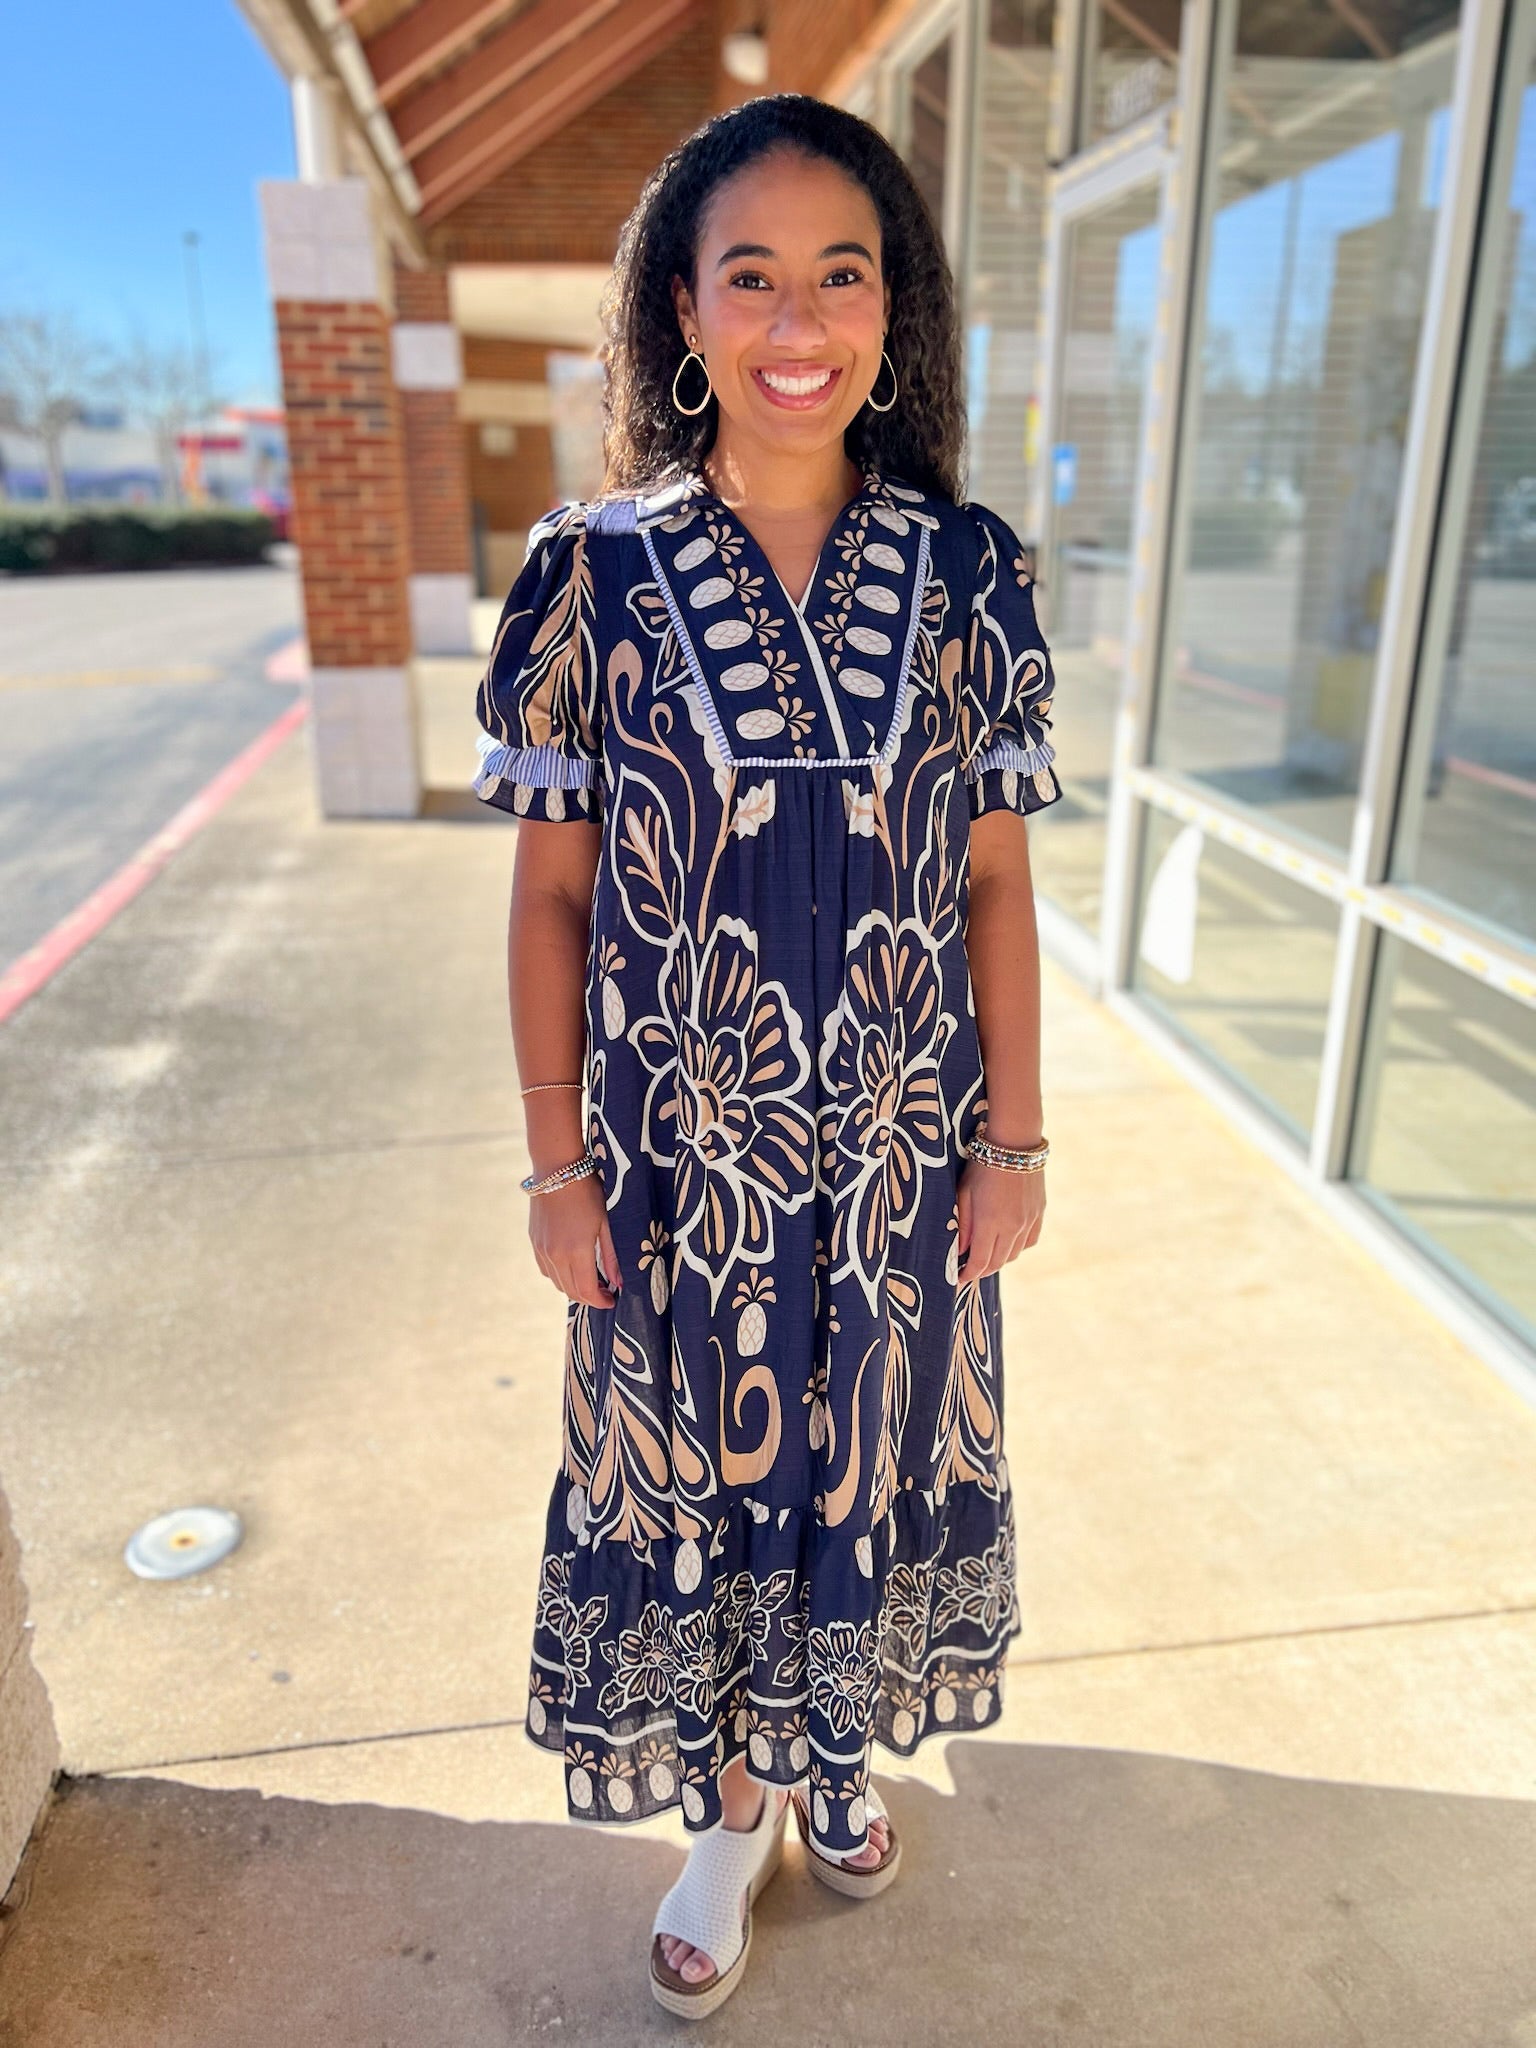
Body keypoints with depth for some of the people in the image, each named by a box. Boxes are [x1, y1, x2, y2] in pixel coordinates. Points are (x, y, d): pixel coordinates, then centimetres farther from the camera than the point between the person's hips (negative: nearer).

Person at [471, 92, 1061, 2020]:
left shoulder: (967, 568, -4)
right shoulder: (596, 572, -8)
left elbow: (996, 879, 0)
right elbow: (551, 896, -4)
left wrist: (1013, 1138, 0)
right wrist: (559, 1168, -4)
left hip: (903, 1145, 2)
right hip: (689, 1154, -1)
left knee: (876, 1456, 20)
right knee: (697, 1476, 16)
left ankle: (836, 1747, 51)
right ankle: (731, 1806, 45)